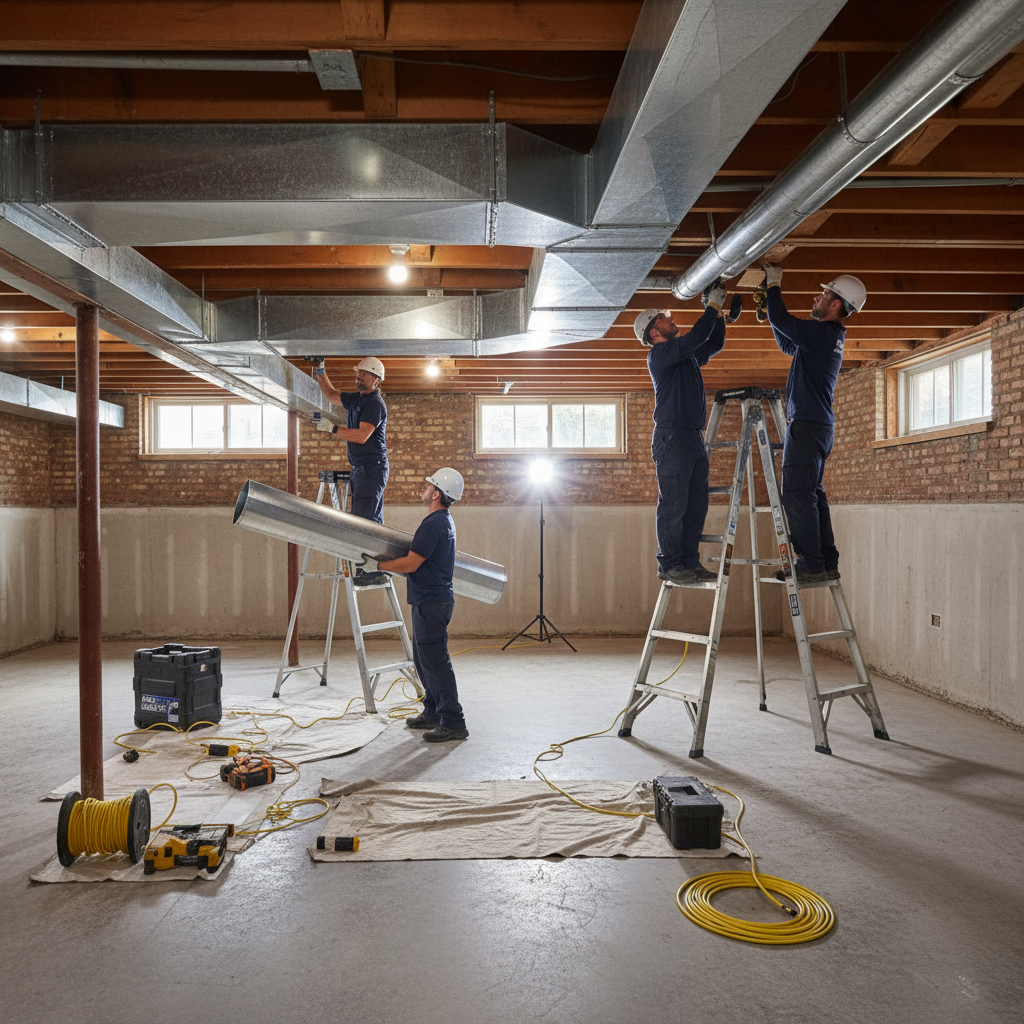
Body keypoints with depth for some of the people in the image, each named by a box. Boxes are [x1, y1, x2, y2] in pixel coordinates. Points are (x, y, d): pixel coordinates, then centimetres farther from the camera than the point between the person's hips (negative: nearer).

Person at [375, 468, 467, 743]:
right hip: (430, 599, 11)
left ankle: (453, 722, 0)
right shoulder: (444, 521, 15)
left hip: (431, 602, -11)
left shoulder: (434, 524, -19)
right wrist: (387, 555, 27)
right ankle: (433, 713, 27)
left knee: (435, 661, -6)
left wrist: (378, 564, -10)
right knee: (422, 658, 18)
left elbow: (411, 564, -21)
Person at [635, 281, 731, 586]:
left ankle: (690, 563, 12)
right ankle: (669, 565, -2)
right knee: (673, 505, -7)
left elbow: (714, 344, 33)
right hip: (672, 437, -9)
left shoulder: (688, 354, 21)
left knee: (696, 504, 7)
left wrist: (720, 316, 20)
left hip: (694, 437, 9)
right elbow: (695, 338, -17)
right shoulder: (659, 354, -5)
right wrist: (712, 306, -6)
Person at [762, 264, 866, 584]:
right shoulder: (829, 336, 19)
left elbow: (780, 320, -13)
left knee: (797, 495, -11)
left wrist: (774, 285, 3)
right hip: (819, 425, 10)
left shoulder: (821, 333, -12)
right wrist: (773, 303, 26)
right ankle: (827, 563, 15)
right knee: (812, 494, 12)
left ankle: (810, 565, -10)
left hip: (807, 425, -10)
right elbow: (788, 344, 31)